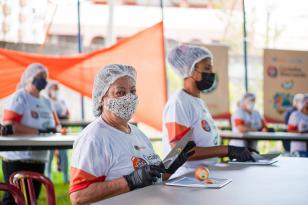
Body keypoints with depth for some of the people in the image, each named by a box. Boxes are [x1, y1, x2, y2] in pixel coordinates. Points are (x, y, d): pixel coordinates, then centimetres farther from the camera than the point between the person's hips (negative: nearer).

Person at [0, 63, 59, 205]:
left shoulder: (46, 102, 13)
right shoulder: (19, 97, -9)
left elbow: (54, 126, 14)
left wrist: (55, 129, -12)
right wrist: (40, 131, -21)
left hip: (39, 159, 7)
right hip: (17, 159, -7)